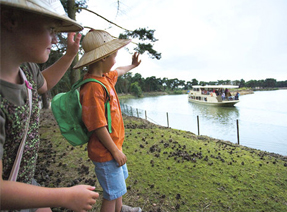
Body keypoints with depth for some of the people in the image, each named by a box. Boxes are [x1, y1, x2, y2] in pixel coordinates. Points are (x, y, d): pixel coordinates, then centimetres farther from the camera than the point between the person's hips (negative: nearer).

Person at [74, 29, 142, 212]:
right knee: (112, 193, 9)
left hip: (115, 144, 10)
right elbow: (97, 125, -27)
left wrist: (132, 65, 42)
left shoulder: (105, 77, 2)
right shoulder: (93, 87, -27)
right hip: (106, 151, -10)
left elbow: (118, 72, 26)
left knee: (120, 177, 29)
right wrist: (115, 151, -18)